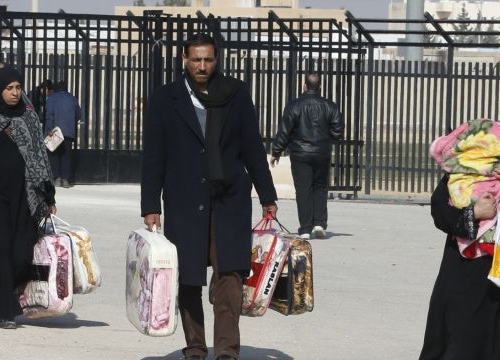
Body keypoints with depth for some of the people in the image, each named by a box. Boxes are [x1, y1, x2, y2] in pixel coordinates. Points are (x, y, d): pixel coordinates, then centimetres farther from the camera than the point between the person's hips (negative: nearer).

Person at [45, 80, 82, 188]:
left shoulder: (52, 98, 0)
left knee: (54, 155, 5)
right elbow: (79, 115, 16)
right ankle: (65, 179, 0)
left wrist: (49, 129, -14)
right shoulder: (72, 99, 11)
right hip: (69, 132, 3)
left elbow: (49, 114, -11)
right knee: (66, 155, 8)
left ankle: (57, 178, -5)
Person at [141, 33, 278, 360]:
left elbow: (253, 147, 10)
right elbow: (153, 157, 3)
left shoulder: (236, 94, 5)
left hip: (230, 199, 0)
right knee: (187, 278, 4)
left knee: (229, 272, -11)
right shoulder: (165, 100, 3)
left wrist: (267, 197, 11)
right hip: (184, 201, 0)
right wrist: (151, 206, -2)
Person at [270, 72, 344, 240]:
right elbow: (338, 131, 1)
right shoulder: (329, 106, 0)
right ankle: (319, 223, 2)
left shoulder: (294, 106, -6)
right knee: (320, 188, 14)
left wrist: (276, 153, 3)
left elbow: (284, 132, -5)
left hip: (300, 154, -2)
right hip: (322, 154, 2)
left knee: (303, 190, 1)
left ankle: (305, 229, -2)